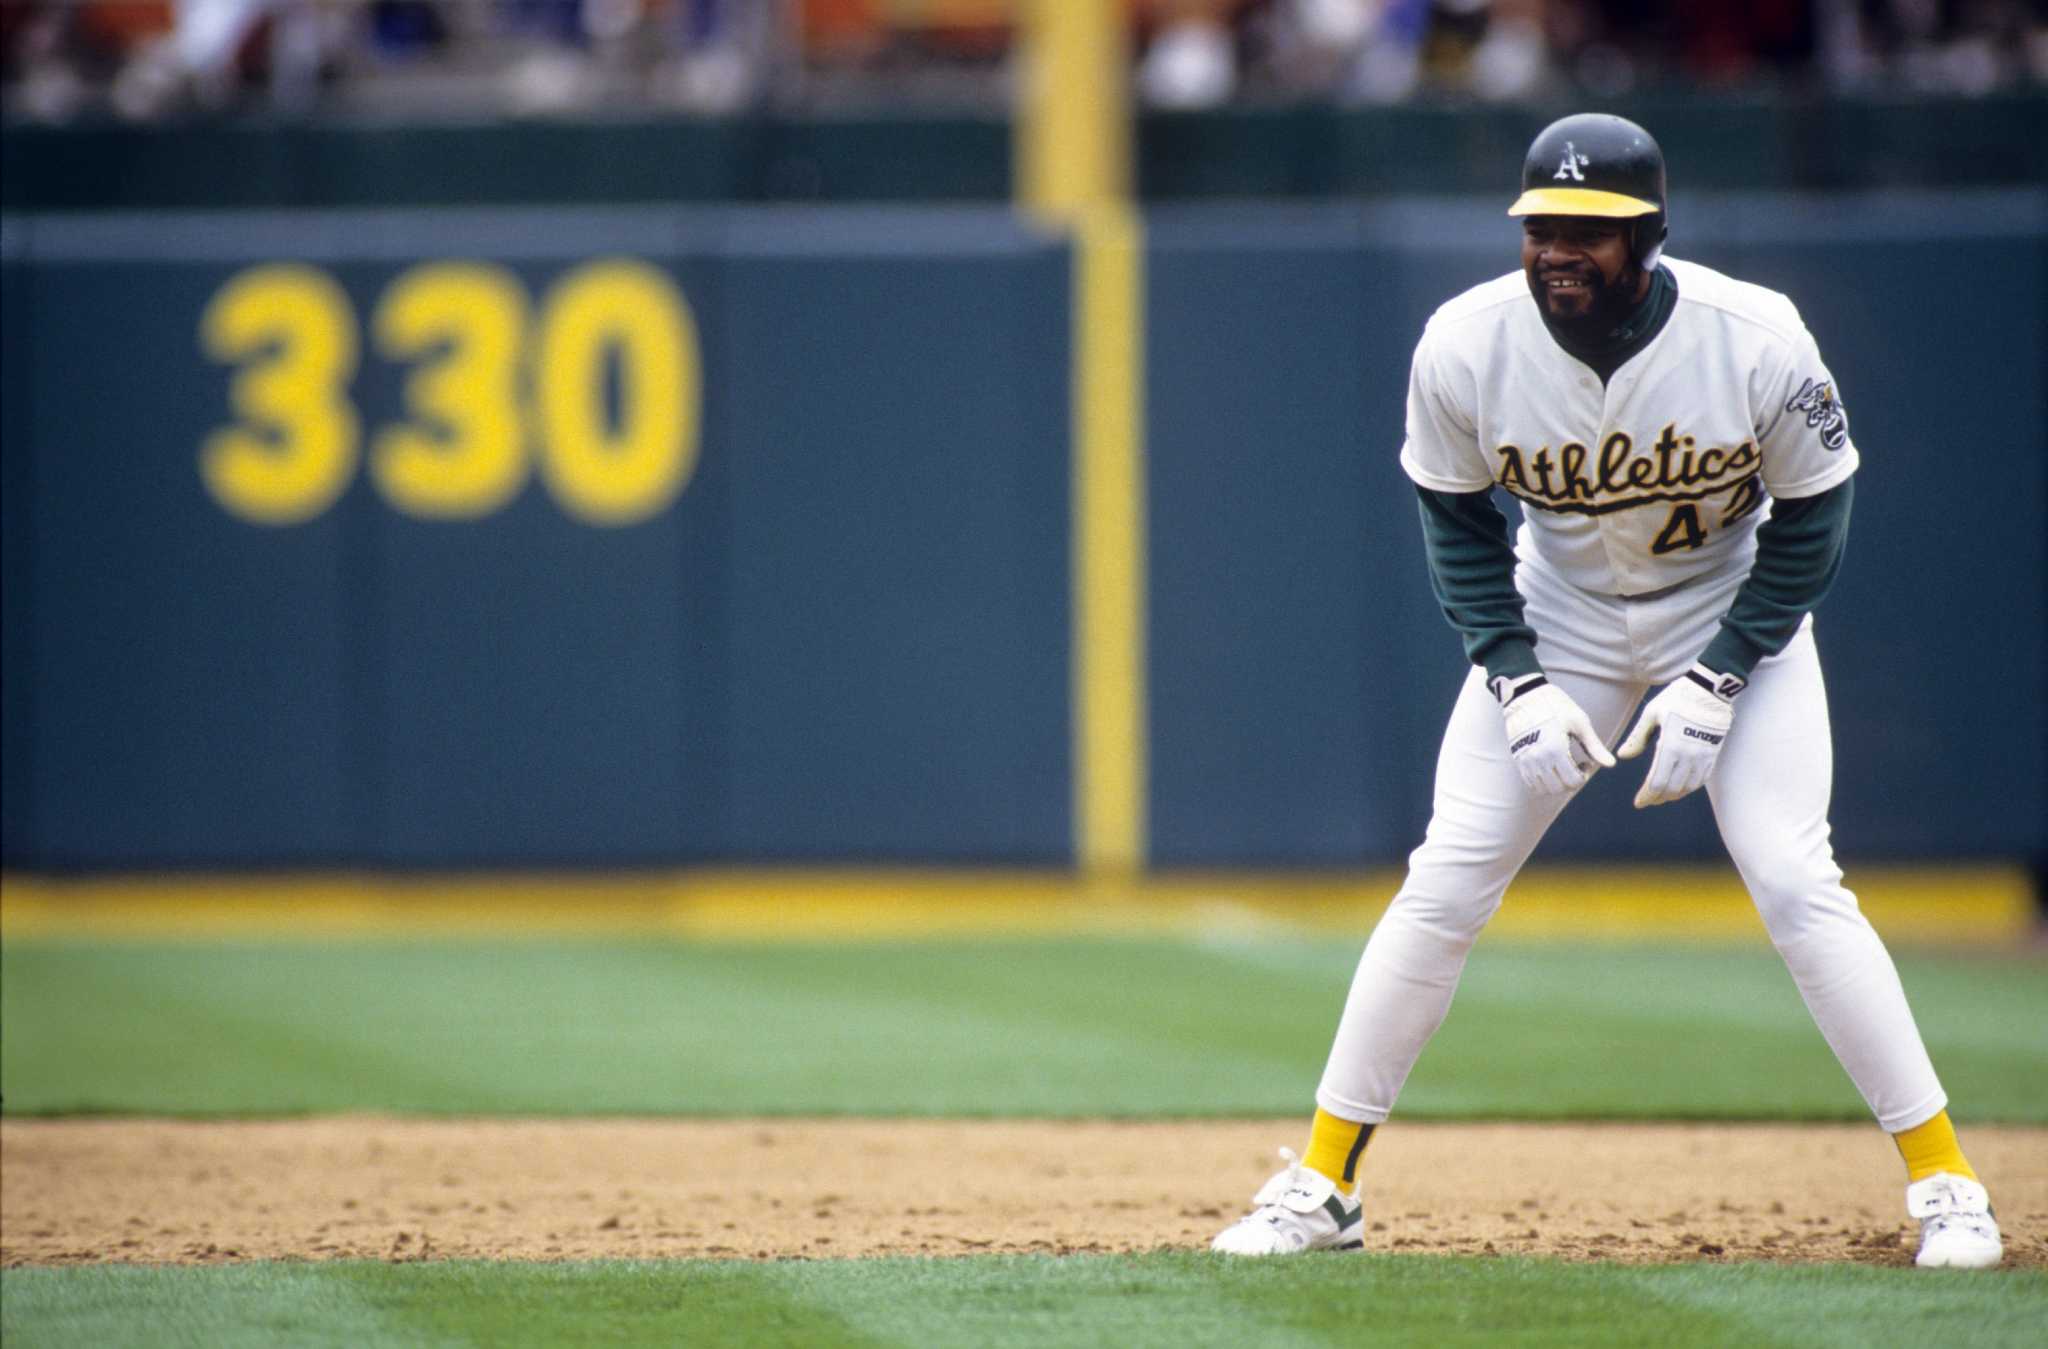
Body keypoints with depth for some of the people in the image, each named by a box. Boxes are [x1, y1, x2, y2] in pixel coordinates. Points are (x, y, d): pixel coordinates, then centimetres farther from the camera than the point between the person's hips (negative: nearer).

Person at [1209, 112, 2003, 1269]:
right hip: (1557, 619, 2)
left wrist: (1713, 685, -20)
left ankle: (1945, 1180, -5)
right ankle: (1324, 1185, 3)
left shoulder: (1758, 343, -28)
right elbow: (1460, 524, -5)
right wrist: (1520, 682, -16)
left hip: (1734, 612, -2)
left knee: (1799, 888, -15)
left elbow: (1808, 529, -13)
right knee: (1445, 887, -6)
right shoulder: (1467, 348, -23)